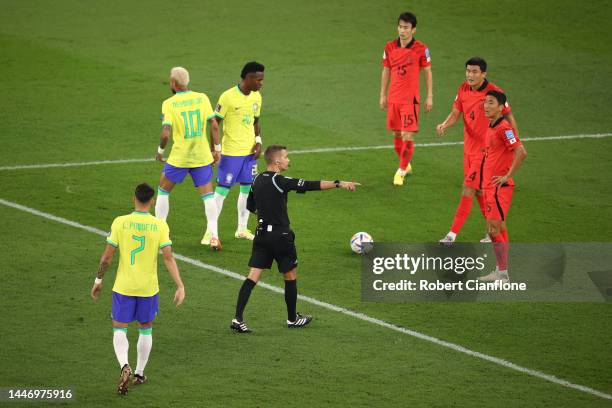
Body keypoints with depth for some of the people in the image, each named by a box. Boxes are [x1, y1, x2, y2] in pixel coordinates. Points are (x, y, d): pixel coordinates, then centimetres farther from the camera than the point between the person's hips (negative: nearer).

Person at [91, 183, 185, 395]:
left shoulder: (120, 223, -9)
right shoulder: (160, 225, -8)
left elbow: (107, 257, -7)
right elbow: (168, 258, -13)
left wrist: (98, 280, 7)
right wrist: (180, 286, -10)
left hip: (123, 287, -1)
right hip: (149, 288, 1)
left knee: (119, 330, 7)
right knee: (145, 329, 20)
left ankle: (125, 367, -18)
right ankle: (140, 373, 28)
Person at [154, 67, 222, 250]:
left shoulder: (169, 104, -11)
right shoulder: (202, 98, -2)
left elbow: (165, 133, -17)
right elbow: (214, 125, -2)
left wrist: (160, 151, 0)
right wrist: (217, 149, 7)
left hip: (179, 157, -2)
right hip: (202, 157, 2)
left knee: (163, 191, 17)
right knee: (208, 195, 9)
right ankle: (214, 236, -1)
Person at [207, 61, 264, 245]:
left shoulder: (256, 97, 5)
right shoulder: (228, 97, -15)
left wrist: (258, 141, 2)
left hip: (250, 151, 6)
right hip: (231, 152, -6)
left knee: (248, 189, 10)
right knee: (222, 190, -3)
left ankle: (242, 229, 21)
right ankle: (210, 231, 4)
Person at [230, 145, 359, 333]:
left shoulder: (258, 180, 6)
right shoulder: (279, 181, -16)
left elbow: (250, 206, 17)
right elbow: (310, 185, -22)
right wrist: (339, 184, -22)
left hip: (261, 234, 6)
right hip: (280, 236, -6)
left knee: (253, 276, 2)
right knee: (290, 276, 12)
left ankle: (238, 319, -9)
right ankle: (292, 319, 24)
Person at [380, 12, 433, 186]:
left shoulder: (421, 49, -7)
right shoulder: (390, 47, 3)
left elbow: (427, 72, 1)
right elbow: (386, 72, 12)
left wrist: (429, 97, 0)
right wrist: (383, 95, 13)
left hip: (411, 99, -4)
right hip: (393, 98, 4)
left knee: (407, 136, -10)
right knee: (397, 134, 12)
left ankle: (401, 171, 2)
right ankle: (405, 164, 33)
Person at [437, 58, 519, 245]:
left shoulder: (494, 92, -16)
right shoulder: (463, 89, 2)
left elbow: (508, 116, -8)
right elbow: (456, 113, 7)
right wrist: (444, 125, -14)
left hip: (485, 149, -7)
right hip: (469, 148, 7)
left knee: (468, 190, -10)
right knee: (478, 191, 15)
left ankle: (452, 234, -9)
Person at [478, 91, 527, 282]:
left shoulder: (504, 128, -16)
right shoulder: (491, 128, 14)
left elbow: (521, 152, -24)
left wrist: (507, 176, -19)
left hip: (499, 186, -10)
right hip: (489, 186, 10)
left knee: (495, 227, -10)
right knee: (494, 228, 13)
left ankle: (503, 274, -7)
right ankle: (500, 271, 20)